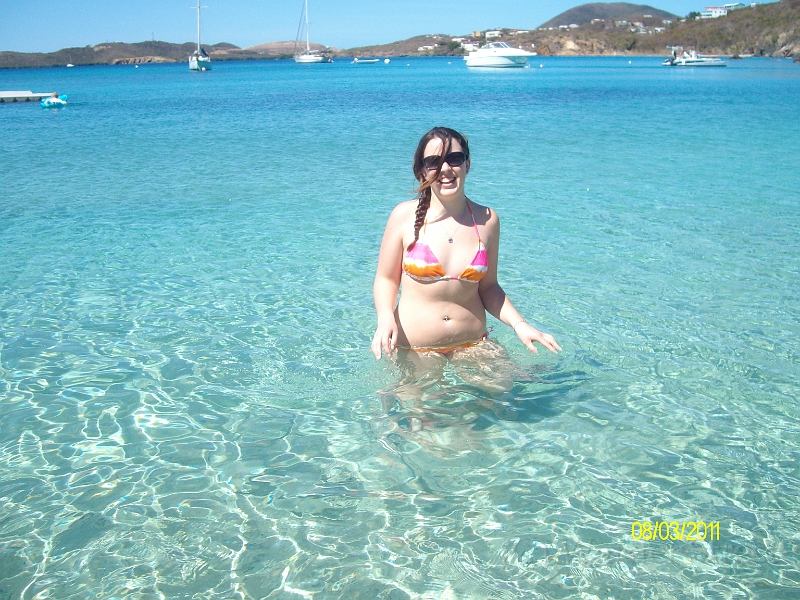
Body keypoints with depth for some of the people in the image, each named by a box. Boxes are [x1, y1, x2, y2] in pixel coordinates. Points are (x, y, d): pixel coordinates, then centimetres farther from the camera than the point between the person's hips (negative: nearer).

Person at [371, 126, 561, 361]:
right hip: (413, 351, -2)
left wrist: (518, 324, -5)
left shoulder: (487, 220, 1)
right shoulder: (405, 216, -6)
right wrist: (385, 317, -19)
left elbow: (487, 287, 8)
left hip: (472, 347, 2)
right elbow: (386, 279, -1)